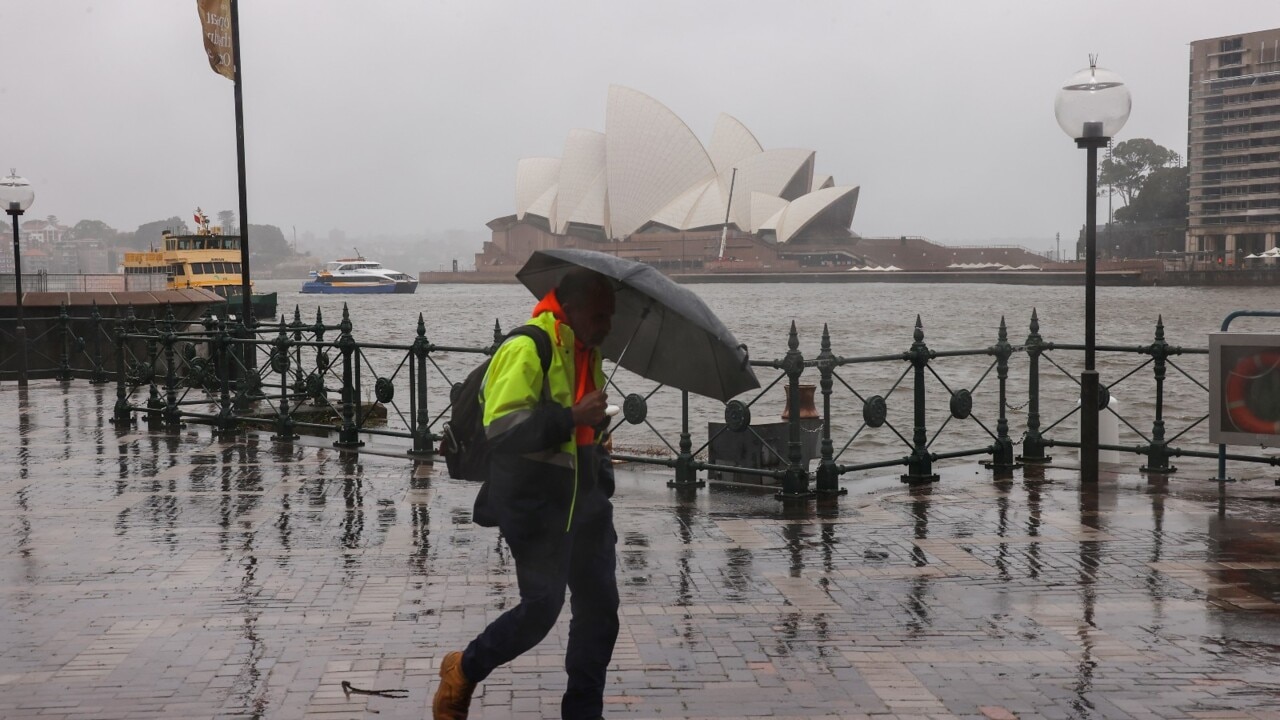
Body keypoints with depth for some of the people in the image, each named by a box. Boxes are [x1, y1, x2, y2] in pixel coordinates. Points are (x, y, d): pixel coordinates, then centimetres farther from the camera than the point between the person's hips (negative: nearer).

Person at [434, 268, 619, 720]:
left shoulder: (588, 350, 12)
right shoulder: (527, 350, -17)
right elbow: (501, 429, -26)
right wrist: (571, 417, -30)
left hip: (584, 497, 9)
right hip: (535, 501, -8)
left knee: (599, 605, 6)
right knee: (542, 606, -7)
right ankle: (463, 671, 18)